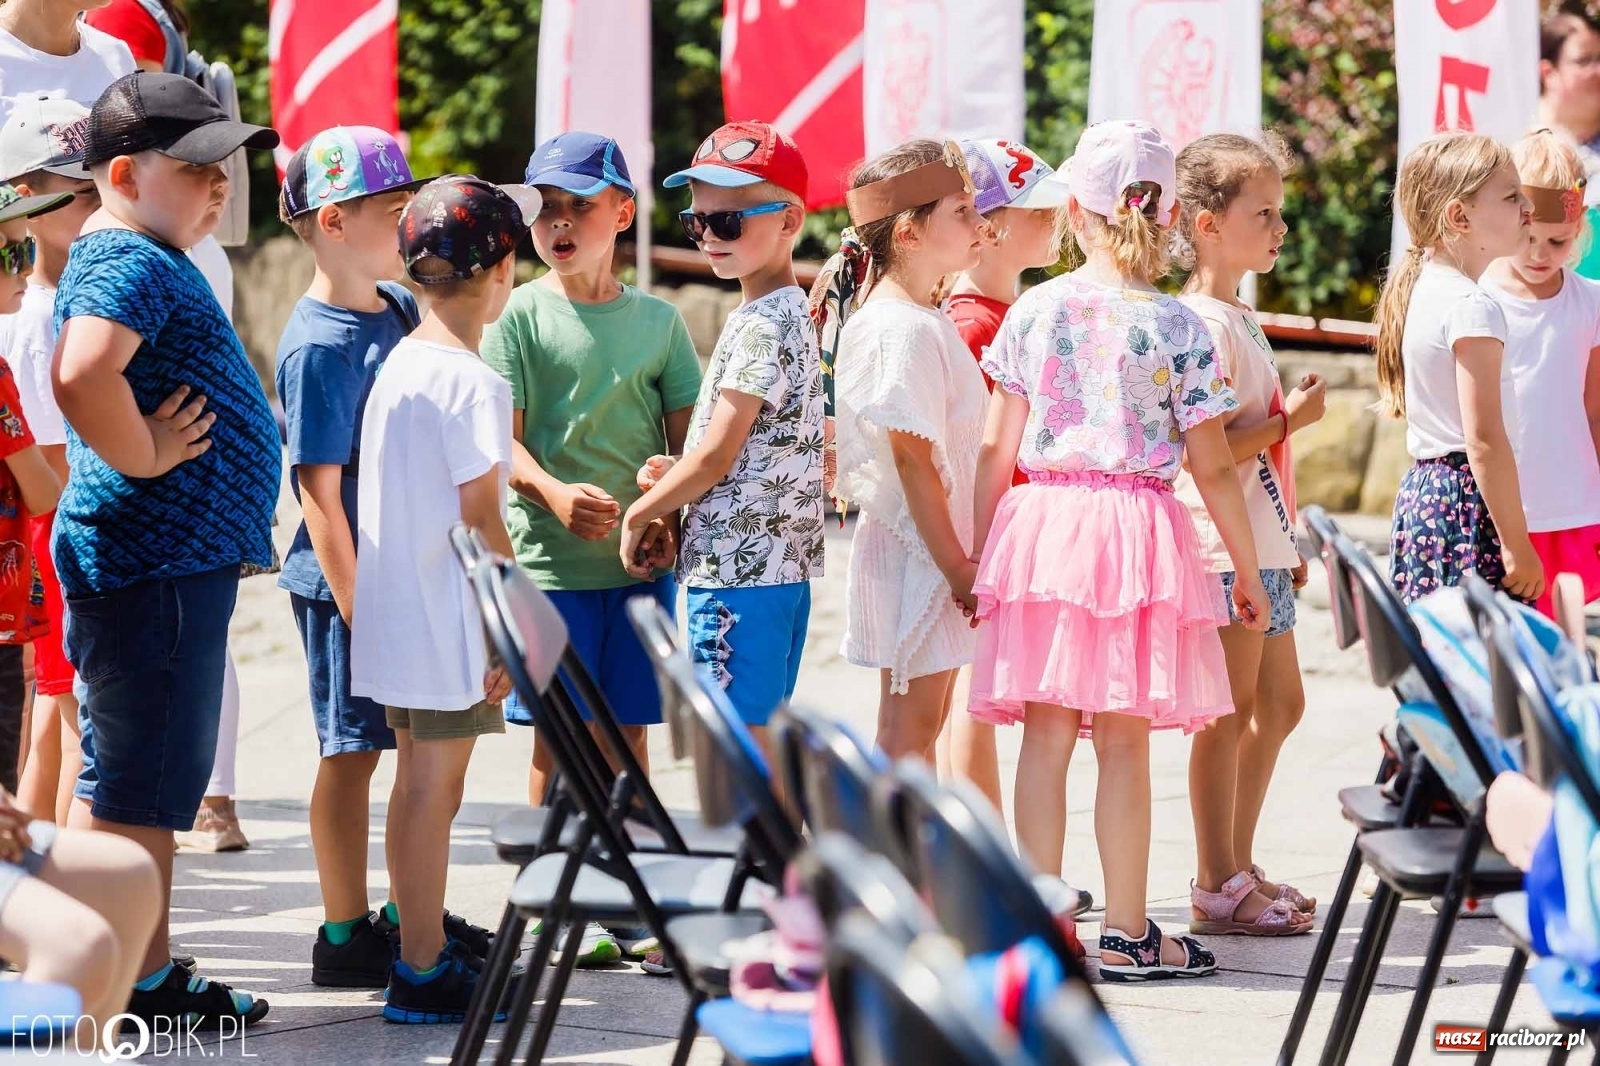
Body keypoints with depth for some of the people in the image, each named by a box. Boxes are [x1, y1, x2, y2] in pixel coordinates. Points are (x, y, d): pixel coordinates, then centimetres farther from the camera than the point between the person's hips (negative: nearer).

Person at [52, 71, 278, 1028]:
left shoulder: (145, 260, 16)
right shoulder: (131, 265, -17)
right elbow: (82, 375, -36)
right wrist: (143, 457, -22)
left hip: (181, 554, 11)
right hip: (160, 562, -11)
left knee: (118, 781, 15)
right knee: (148, 783, -4)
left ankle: (141, 978, 22)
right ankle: (142, 985, 2)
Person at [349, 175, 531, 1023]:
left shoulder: (397, 364, 8)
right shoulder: (473, 383, -17)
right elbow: (481, 518, -18)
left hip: (392, 606, 9)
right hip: (449, 619, -9)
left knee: (420, 782, 17)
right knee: (436, 789, -4)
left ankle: (423, 943, 27)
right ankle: (423, 972, -1)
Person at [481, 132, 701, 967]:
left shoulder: (656, 321, 9)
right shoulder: (519, 317, -1)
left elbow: (685, 437, 10)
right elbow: (501, 440, -6)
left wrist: (669, 515, -9)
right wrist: (554, 493, -24)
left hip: (641, 557, 3)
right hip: (549, 556, -3)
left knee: (629, 730, 8)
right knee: (558, 739, 0)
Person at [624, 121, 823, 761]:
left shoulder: (758, 326, -16)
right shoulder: (794, 315, 14)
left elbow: (716, 456, -17)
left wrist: (640, 513, -3)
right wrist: (676, 479, 4)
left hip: (733, 565, -10)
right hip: (783, 561, 10)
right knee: (763, 741, 14)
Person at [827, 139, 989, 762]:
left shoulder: (924, 320, 12)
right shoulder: (903, 329, -18)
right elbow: (911, 455, -21)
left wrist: (960, 558, 15)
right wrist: (955, 564, -20)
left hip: (935, 548, 10)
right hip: (915, 548, -10)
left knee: (923, 723, 14)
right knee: (908, 730, -4)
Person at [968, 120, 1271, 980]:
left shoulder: (1034, 312, 1)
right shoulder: (1178, 328, -5)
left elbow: (996, 449, 3)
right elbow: (1213, 467, -3)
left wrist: (978, 553, 12)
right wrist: (1246, 571, 7)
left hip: (1041, 524, 2)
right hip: (1137, 527, -2)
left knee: (1045, 737, 7)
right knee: (1123, 742, 3)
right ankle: (1124, 932, 7)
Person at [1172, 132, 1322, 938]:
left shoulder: (1240, 320, 16)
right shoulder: (1202, 325, -16)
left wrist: (1286, 540, 22)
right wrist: (1291, 418, -16)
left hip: (1260, 546, 10)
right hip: (1221, 547, -10)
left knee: (1279, 702, 15)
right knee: (1231, 709, -5)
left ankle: (1237, 866, 24)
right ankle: (1217, 889, 0)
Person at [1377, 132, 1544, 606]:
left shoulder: (1419, 291, 12)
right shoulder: (1472, 308, -16)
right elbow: (1485, 442, -20)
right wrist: (1517, 545, -17)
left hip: (1422, 490, 10)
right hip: (1470, 498, -10)